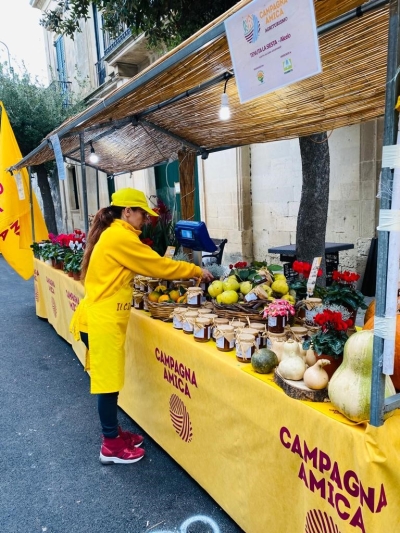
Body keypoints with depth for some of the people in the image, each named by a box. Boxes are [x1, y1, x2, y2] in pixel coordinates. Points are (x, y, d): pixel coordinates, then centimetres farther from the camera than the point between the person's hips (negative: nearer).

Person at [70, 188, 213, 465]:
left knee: (109, 379, 18)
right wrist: (197, 271, -2)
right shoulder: (120, 237, -17)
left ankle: (113, 432, 33)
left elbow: (143, 266, 16)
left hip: (102, 318, 10)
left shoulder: (112, 234, 14)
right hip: (103, 321, -10)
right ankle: (111, 446, 17)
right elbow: (157, 265, -13)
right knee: (109, 382, 2)